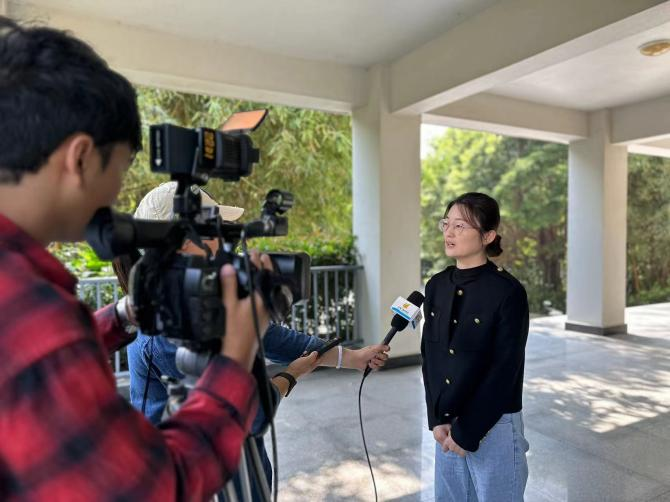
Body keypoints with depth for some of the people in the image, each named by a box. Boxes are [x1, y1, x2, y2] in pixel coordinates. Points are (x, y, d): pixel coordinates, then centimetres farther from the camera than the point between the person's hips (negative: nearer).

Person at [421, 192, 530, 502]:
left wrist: (467, 431, -12)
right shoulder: (436, 285, 1)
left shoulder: (508, 291, -16)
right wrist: (437, 419, -1)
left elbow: (505, 370, -15)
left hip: (493, 425, -5)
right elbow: (429, 355, 5)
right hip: (446, 423, 5)